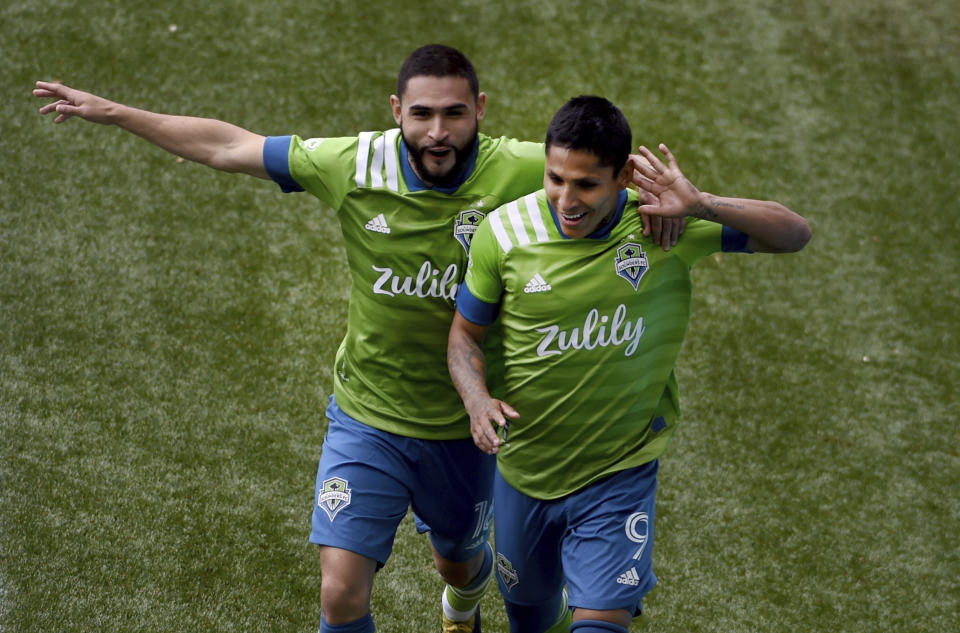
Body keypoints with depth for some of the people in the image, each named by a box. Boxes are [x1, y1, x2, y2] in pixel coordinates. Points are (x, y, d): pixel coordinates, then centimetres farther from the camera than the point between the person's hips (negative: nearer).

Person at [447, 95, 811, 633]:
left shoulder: (662, 221, -16)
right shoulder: (504, 232, -15)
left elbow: (796, 234, -14)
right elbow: (465, 333, -2)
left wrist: (701, 206, -30)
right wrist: (477, 400, -23)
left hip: (620, 474, -2)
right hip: (523, 467, 2)